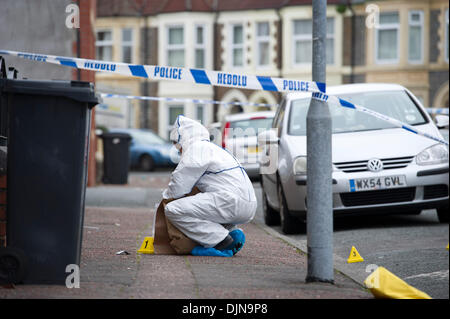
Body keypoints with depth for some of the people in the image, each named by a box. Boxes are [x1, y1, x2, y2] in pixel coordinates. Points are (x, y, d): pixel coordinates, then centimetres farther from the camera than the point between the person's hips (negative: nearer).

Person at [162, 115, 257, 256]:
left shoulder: (197, 148, -2)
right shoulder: (213, 148, 29)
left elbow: (179, 186, -5)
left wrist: (167, 195, 14)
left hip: (231, 203, -10)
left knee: (173, 210, -14)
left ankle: (222, 242, -16)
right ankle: (232, 232, 9)